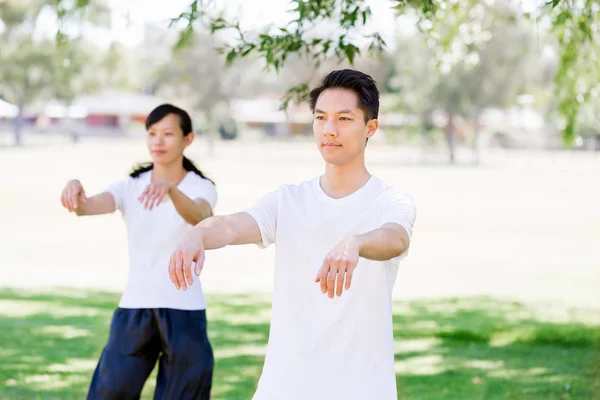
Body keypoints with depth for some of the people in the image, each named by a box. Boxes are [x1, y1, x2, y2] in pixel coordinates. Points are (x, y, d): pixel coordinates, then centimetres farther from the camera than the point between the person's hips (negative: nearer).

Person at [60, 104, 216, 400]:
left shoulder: (202, 188, -2)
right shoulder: (130, 187, 3)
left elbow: (197, 217, -26)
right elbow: (93, 206, -18)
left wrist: (170, 188, -48)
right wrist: (75, 191, -43)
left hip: (184, 311, -2)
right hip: (134, 309, 2)